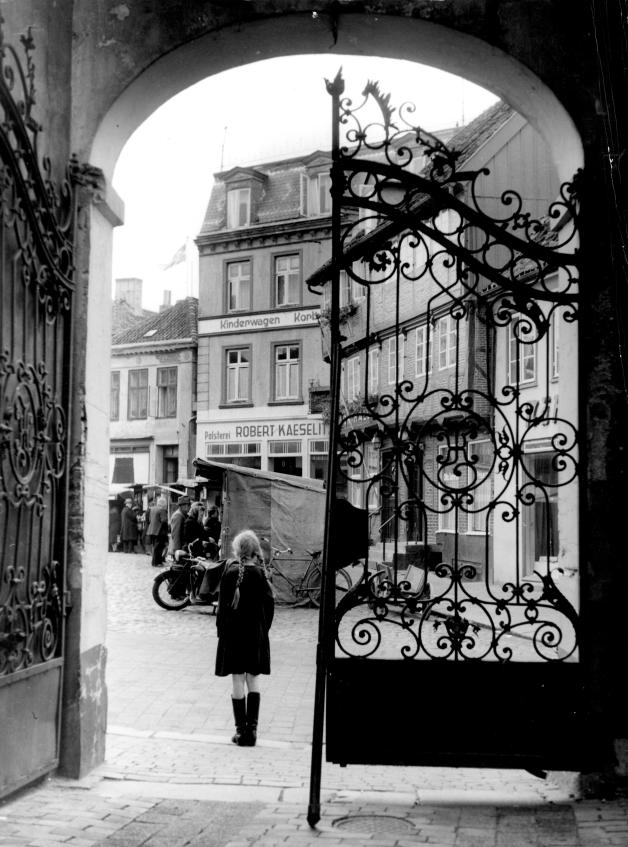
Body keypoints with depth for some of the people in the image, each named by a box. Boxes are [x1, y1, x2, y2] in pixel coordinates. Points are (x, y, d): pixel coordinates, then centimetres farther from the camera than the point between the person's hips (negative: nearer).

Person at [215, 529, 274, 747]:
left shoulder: (230, 572, -9)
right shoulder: (260, 574, -5)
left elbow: (223, 604, -7)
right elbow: (269, 605, -2)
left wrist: (221, 629, 2)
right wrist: (264, 629, 9)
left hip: (233, 632, -1)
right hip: (256, 633, 2)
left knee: (238, 680, 3)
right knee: (253, 680, 10)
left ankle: (241, 730, 5)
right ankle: (252, 728, 9)